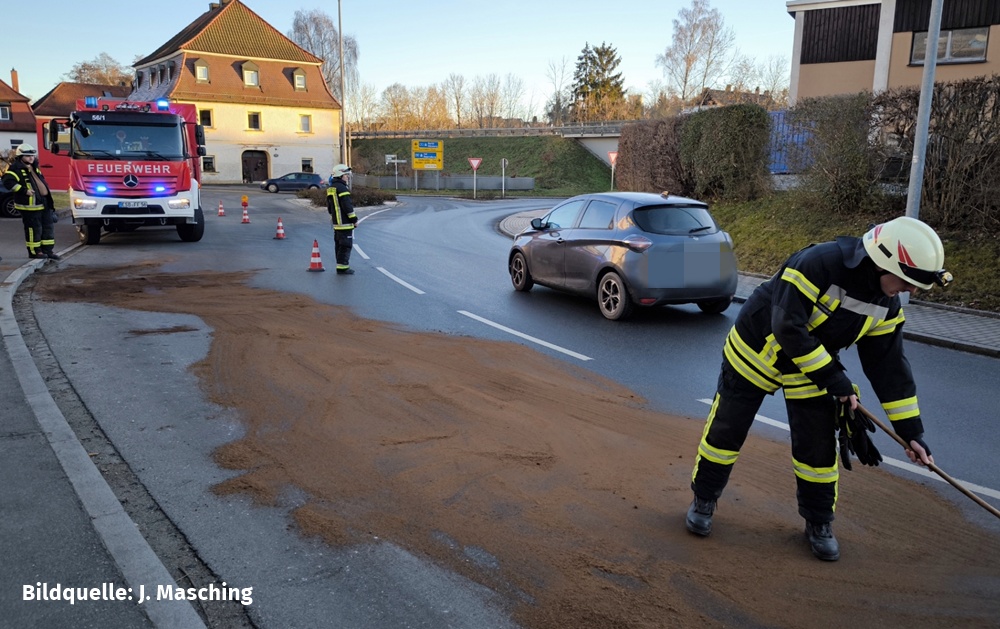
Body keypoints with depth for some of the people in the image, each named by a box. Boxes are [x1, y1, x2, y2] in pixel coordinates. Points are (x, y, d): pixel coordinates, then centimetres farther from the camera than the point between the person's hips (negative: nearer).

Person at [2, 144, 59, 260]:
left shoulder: (34, 168, 18)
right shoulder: (16, 168, -9)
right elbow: (8, 181, -22)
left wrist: (50, 201, 23)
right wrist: (24, 191, -24)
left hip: (44, 203, 9)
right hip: (30, 205, -9)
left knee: (47, 227, 10)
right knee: (34, 228, -3)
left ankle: (48, 250, 16)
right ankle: (34, 251, 7)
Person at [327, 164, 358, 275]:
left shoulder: (330, 189, 15)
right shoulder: (342, 188, -15)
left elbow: (329, 206, 21)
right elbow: (347, 206, -19)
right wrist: (354, 219, -13)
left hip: (336, 222, 10)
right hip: (345, 222, -10)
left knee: (338, 244, 14)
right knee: (346, 245, -6)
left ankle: (341, 265, 20)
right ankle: (343, 267, -7)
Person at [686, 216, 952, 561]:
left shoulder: (886, 304, -9)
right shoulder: (820, 263, -32)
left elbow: (888, 365, -3)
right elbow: (787, 328, -34)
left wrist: (911, 431, -5)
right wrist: (833, 378, -28)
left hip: (814, 365, 6)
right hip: (756, 349, -5)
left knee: (819, 445, 5)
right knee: (726, 430, 4)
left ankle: (818, 522, 26)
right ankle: (703, 500, 26)